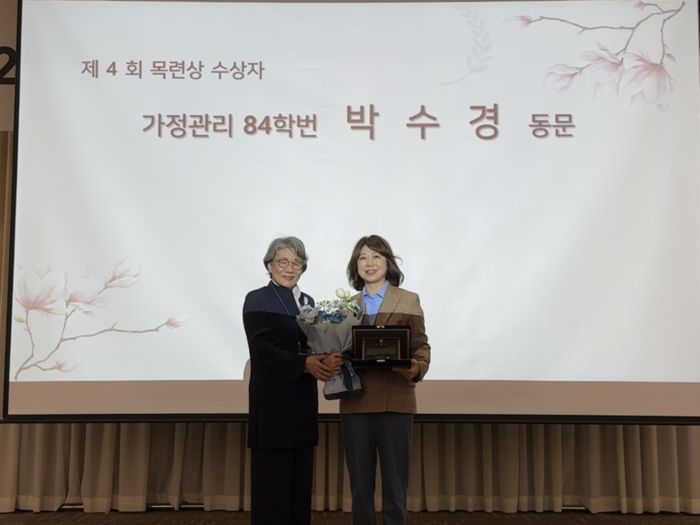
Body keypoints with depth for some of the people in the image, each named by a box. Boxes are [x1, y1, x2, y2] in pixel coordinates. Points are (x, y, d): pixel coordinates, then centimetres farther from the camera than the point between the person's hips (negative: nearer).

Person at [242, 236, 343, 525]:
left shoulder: (307, 301, 14)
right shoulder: (257, 300, -4)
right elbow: (263, 349, -16)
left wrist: (330, 359, -18)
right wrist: (305, 363, -30)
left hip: (304, 403, 6)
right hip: (272, 404, -6)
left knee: (301, 484, 11)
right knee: (272, 485, -1)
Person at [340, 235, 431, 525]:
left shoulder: (408, 300, 4)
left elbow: (421, 345, 1)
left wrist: (416, 368, -19)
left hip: (395, 400, -2)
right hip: (355, 400, 3)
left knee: (395, 477, 4)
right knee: (359, 478, 9)